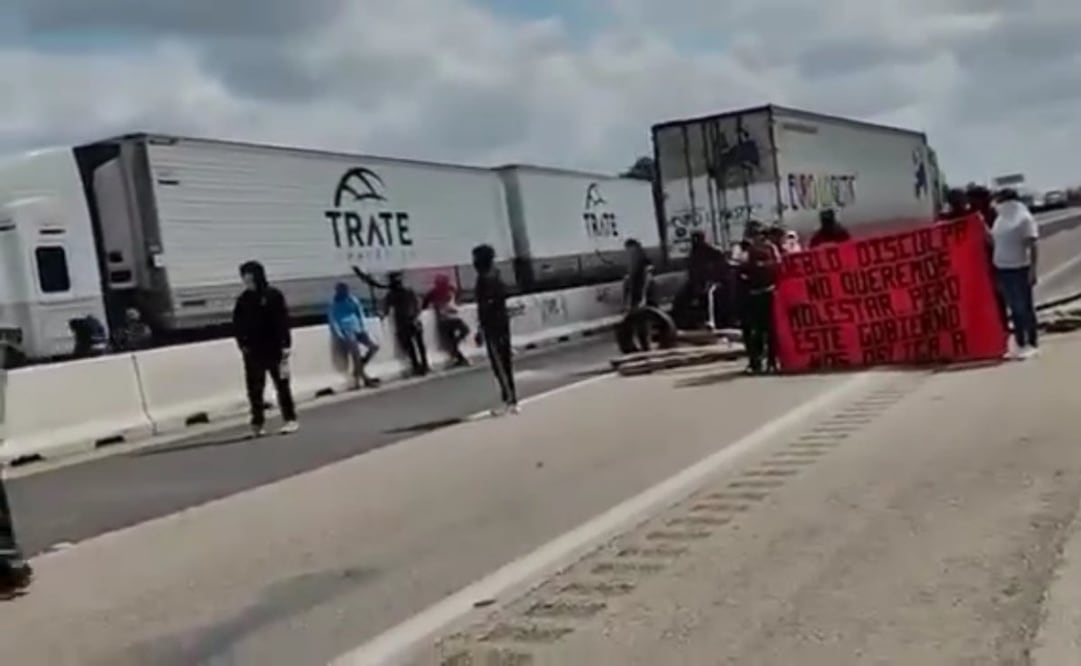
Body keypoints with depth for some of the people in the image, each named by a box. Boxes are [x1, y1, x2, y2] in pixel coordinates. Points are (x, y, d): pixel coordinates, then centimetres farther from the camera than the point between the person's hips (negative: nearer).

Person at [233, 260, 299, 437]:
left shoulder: (273, 295, -7)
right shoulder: (243, 300, 4)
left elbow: (282, 320, -9)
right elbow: (237, 324, 10)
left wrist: (285, 344, -12)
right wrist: (242, 342, -2)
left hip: (273, 349, -3)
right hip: (252, 351, 4)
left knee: (282, 385, 4)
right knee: (254, 389, 3)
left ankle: (290, 419, 11)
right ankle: (258, 423, 9)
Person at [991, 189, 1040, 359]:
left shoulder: (1024, 218, -6)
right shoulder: (1000, 219, 15)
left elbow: (1033, 245, -10)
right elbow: (994, 241, 20)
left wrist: (1033, 269, -17)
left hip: (1020, 268, -6)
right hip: (1002, 269, 6)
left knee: (1025, 307, -2)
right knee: (1014, 308, 10)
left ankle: (1032, 344, 4)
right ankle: (1020, 344, 15)